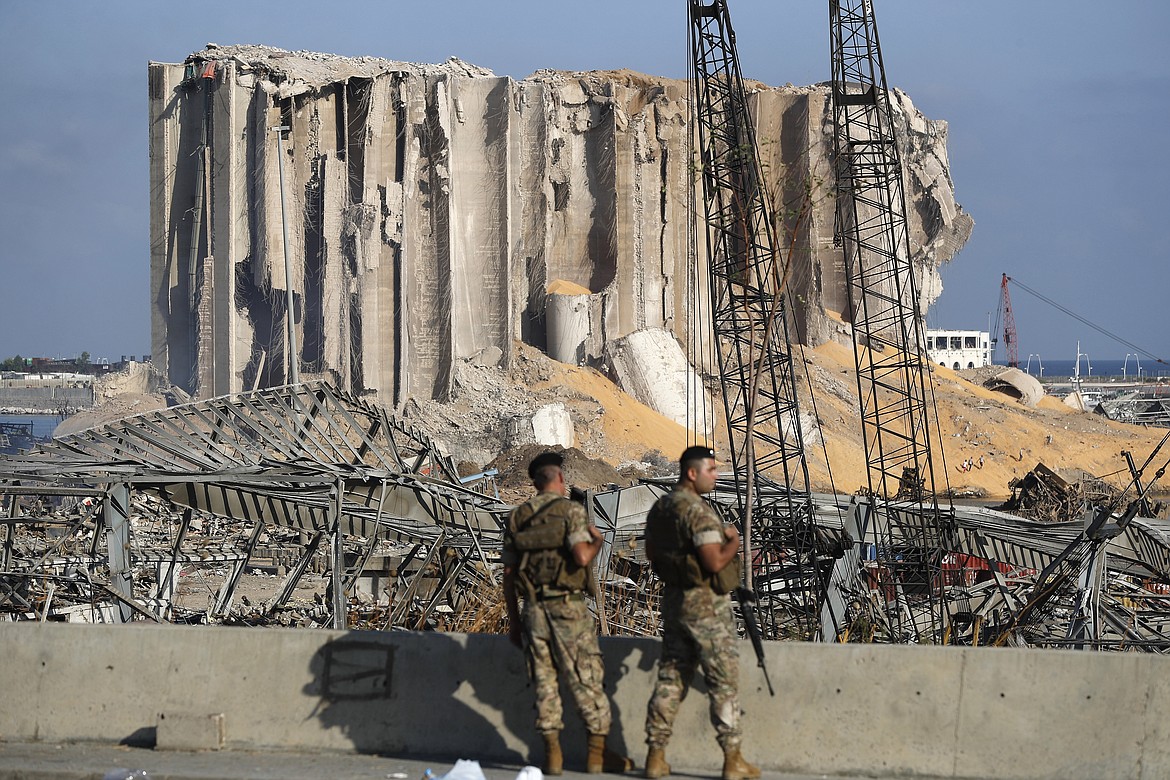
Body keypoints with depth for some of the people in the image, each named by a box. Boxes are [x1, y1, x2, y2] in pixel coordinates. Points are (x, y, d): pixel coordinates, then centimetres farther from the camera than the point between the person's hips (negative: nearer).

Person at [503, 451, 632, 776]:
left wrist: (514, 620, 15)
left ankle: (552, 754, 6)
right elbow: (581, 557, -20)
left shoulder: (517, 517, 9)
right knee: (587, 679, 3)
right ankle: (598, 753, 5)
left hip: (533, 608, 4)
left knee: (545, 681, 8)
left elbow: (508, 575, 9)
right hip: (568, 606, -4)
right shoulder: (570, 510, -6)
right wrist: (596, 542, 3)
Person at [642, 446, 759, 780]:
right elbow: (715, 562, -24)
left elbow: (651, 553, 22)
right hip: (706, 605, -8)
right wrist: (734, 542, -7)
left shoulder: (659, 509, 9)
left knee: (670, 678, 11)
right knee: (724, 681, -1)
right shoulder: (698, 511, -19)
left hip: (673, 601, 8)